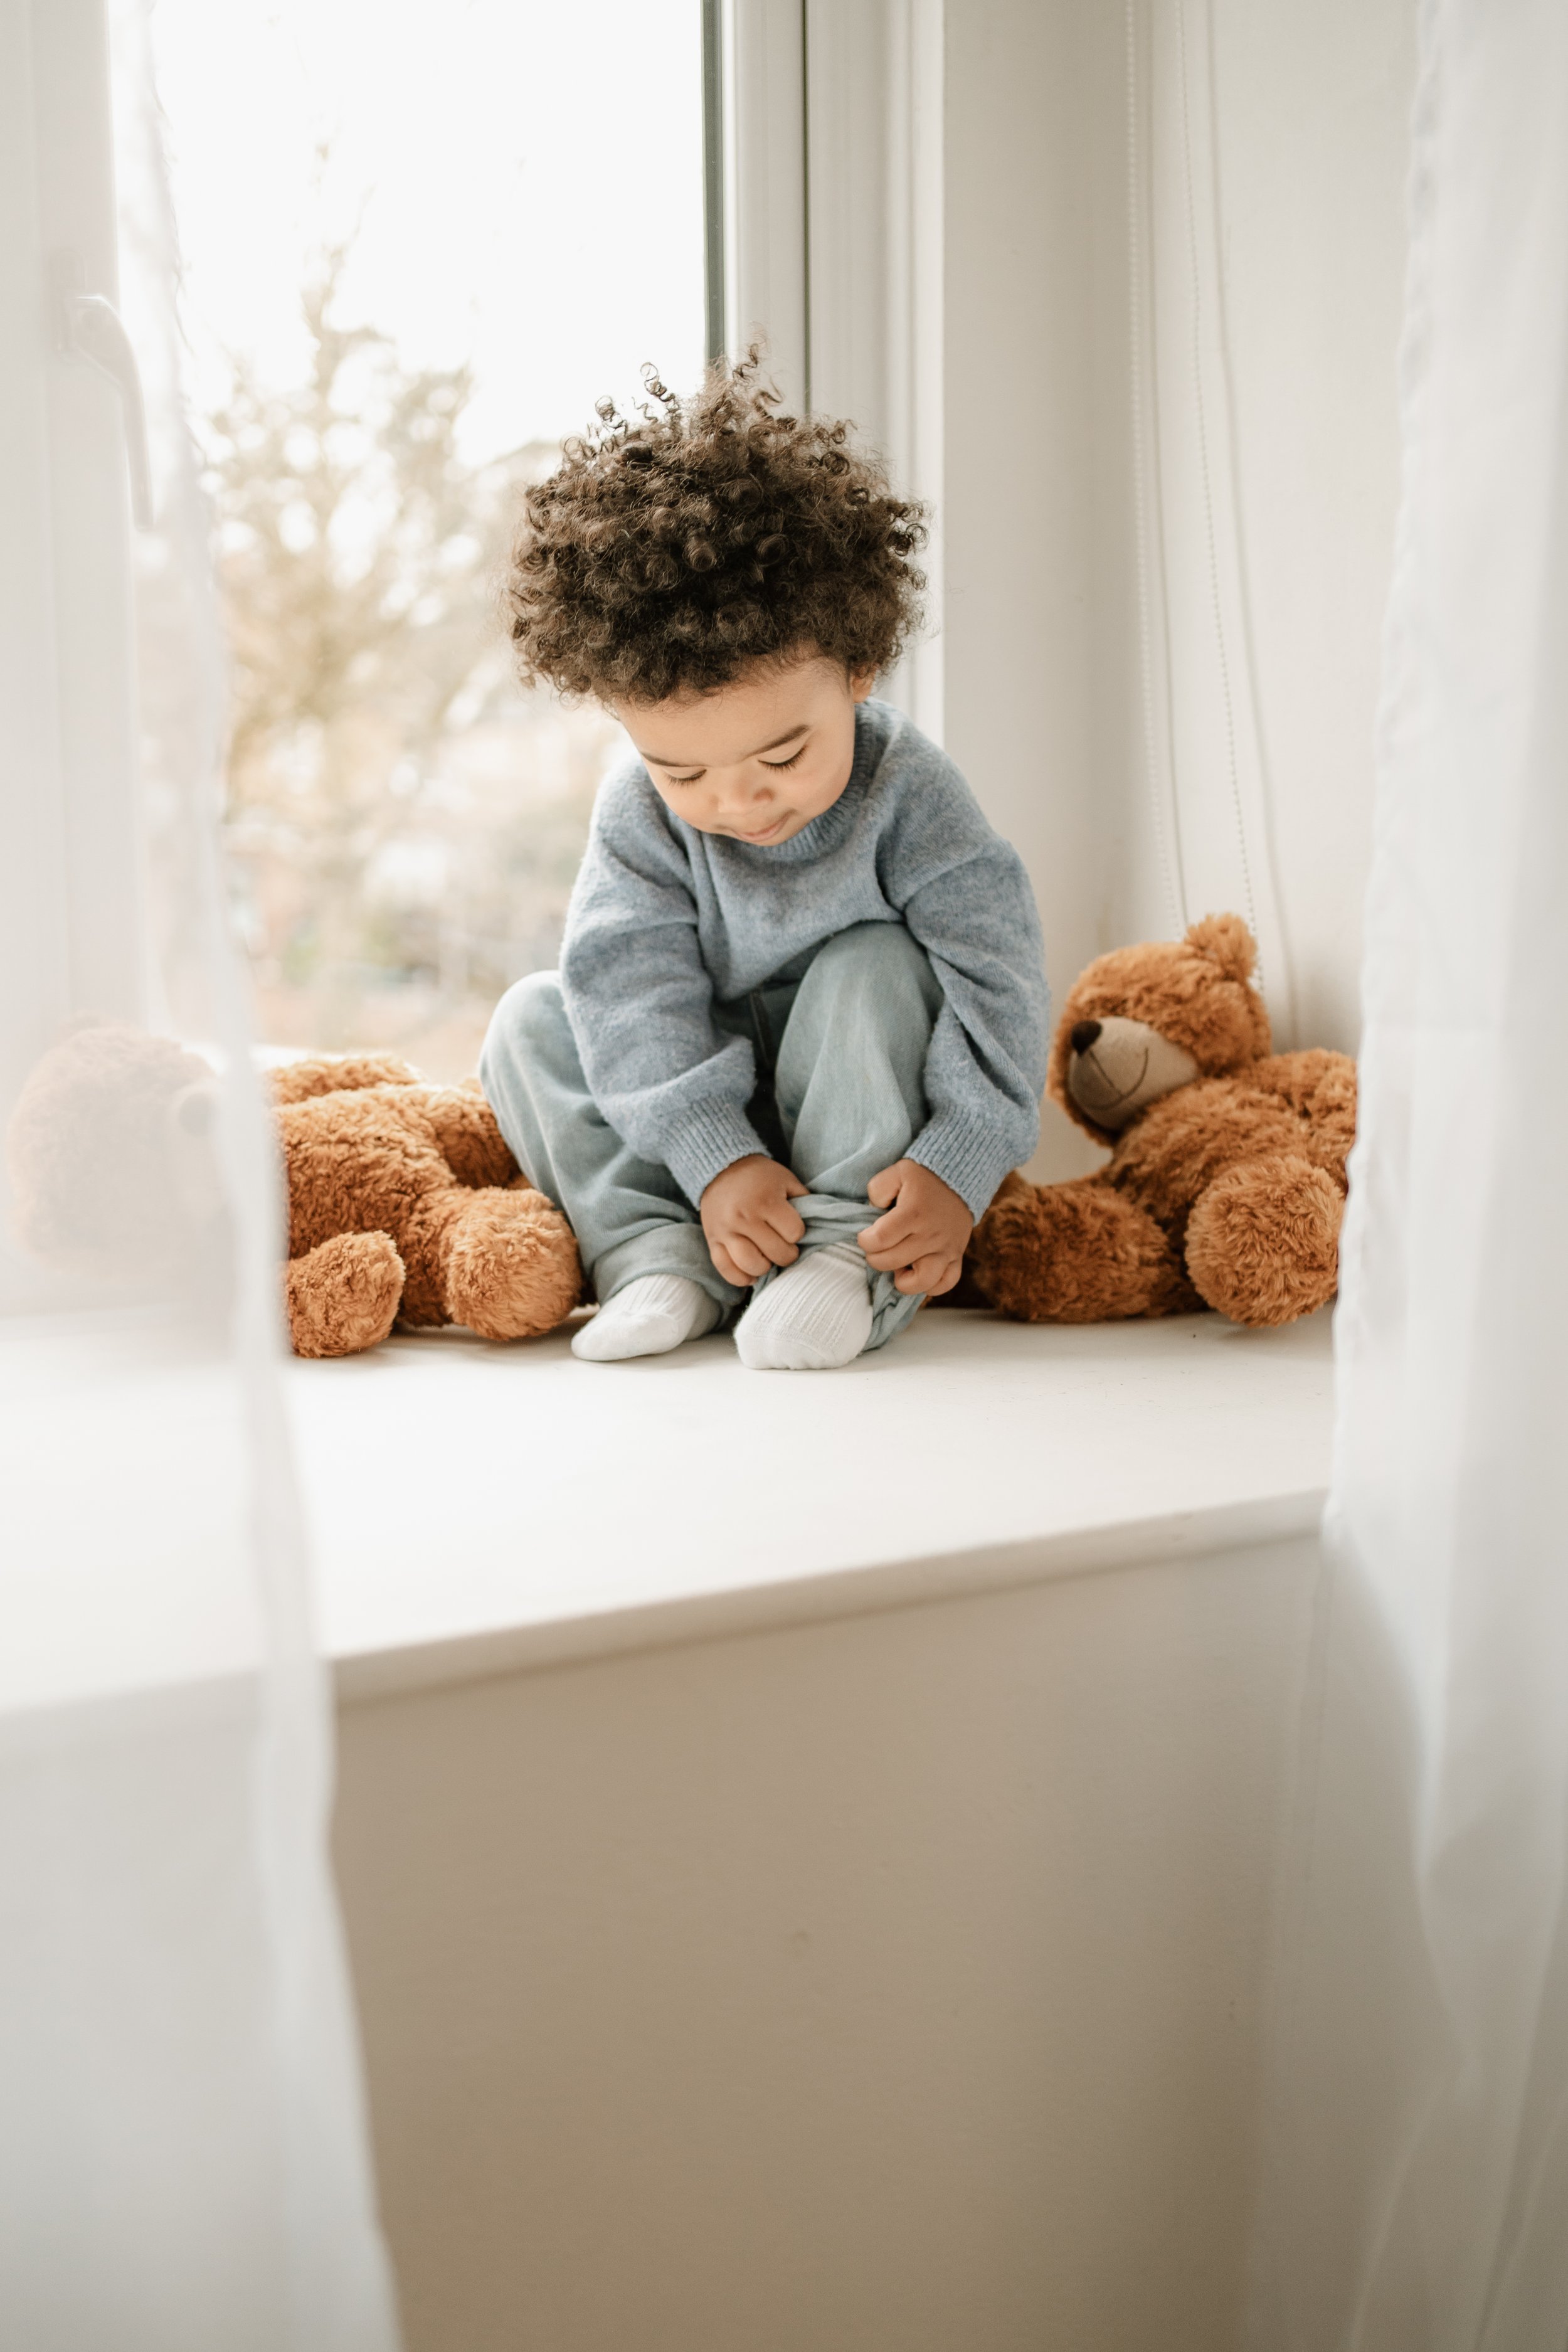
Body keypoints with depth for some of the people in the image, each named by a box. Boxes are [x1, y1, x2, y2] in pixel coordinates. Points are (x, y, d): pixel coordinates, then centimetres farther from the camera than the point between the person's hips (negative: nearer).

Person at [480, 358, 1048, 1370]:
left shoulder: (907, 789, -22)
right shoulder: (637, 817, -16)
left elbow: (995, 974, -23)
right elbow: (635, 992, -22)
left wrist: (957, 1165, -32)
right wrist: (714, 1161, -33)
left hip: (864, 1108, -2)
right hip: (709, 1106, 3)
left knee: (873, 968, -30)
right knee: (534, 1019, -14)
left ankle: (845, 1251, -29)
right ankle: (659, 1255, -25)